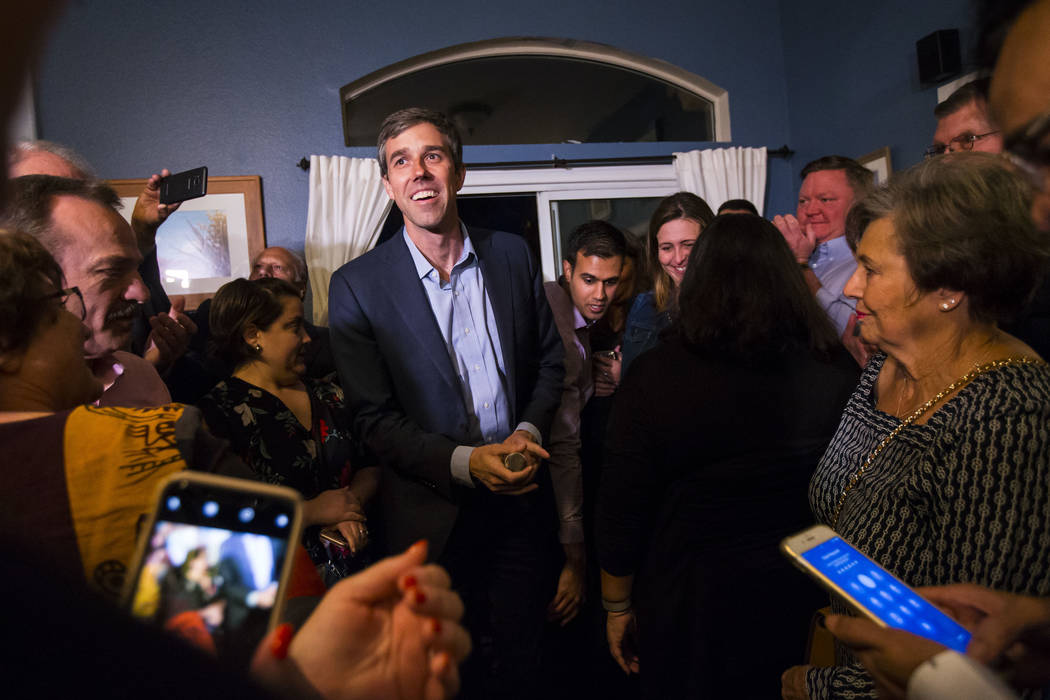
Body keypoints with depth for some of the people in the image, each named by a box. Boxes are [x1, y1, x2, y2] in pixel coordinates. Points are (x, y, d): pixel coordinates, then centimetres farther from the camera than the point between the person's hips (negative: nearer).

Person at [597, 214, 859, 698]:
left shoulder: (656, 377, -20)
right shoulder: (838, 373, -13)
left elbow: (621, 512, -14)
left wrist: (618, 607, 1)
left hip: (690, 609, -2)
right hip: (797, 605, 3)